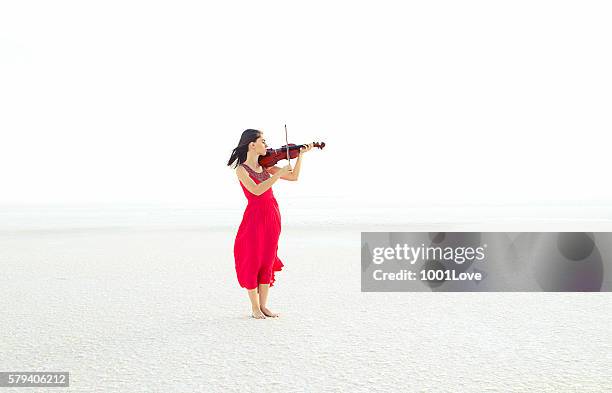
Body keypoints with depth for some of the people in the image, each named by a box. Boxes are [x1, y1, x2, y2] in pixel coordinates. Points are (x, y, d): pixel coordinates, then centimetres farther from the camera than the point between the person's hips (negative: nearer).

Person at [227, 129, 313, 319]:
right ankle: (255, 307, 13)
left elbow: (294, 177, 8)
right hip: (255, 216, -6)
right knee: (252, 262, 1)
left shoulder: (266, 166, 8)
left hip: (272, 216, 6)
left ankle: (263, 305, 17)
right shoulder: (241, 170, -9)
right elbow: (257, 190, -24)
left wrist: (301, 154, 3)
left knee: (267, 261, 9)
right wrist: (278, 174, -23)